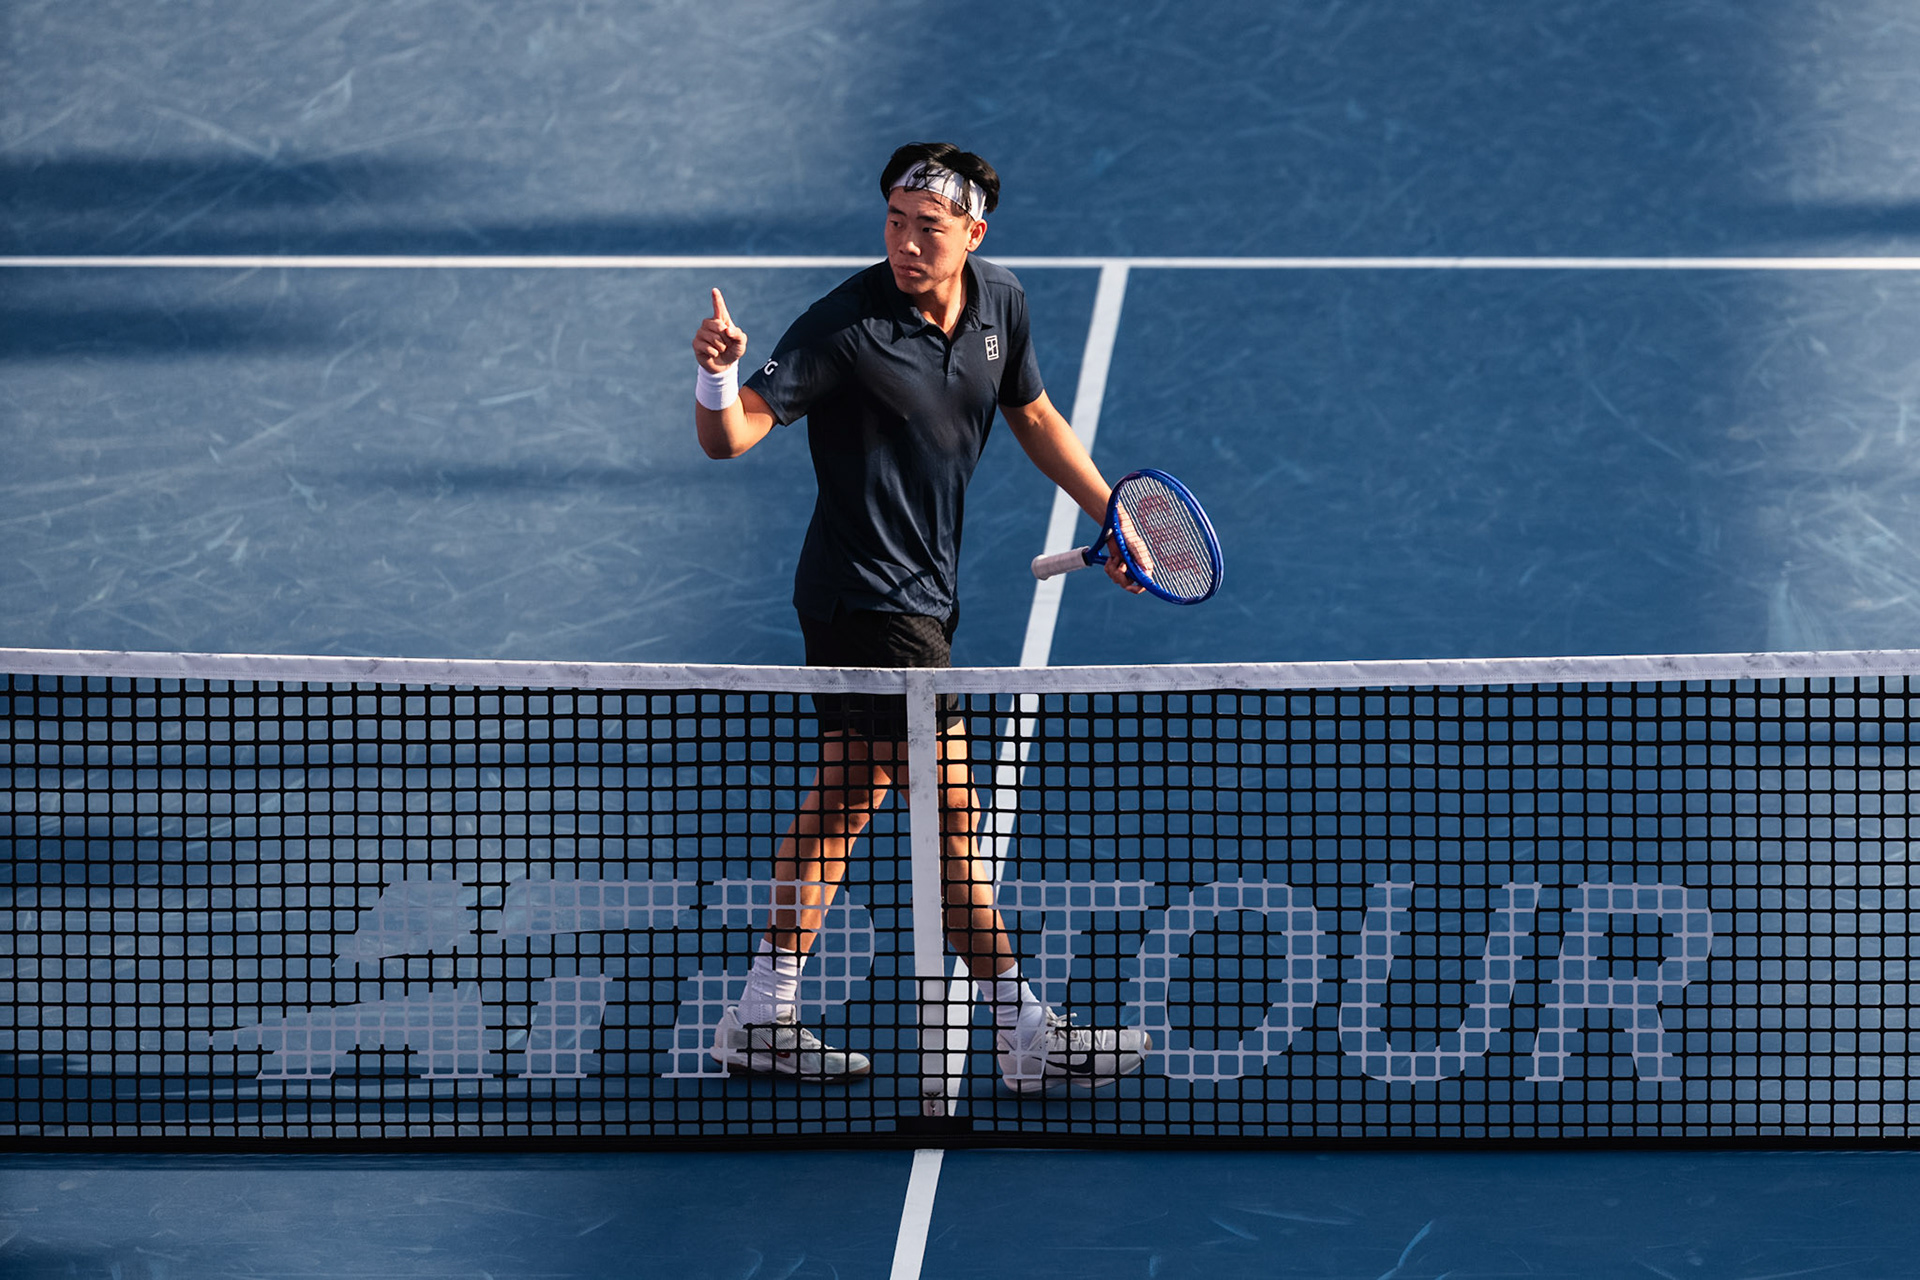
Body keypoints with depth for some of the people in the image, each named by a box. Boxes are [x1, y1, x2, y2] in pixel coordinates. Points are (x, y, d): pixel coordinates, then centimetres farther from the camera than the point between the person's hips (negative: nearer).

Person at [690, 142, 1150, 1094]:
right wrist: (718, 375, -43)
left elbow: (1033, 416, 19)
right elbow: (730, 437, -22)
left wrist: (1111, 516, 17)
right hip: (868, 597, -8)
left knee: (845, 797, 14)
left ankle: (763, 1017, 22)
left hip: (921, 594, 8)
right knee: (949, 807, -7)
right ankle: (1026, 1035, -1)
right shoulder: (848, 326, -20)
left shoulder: (997, 303, 1)